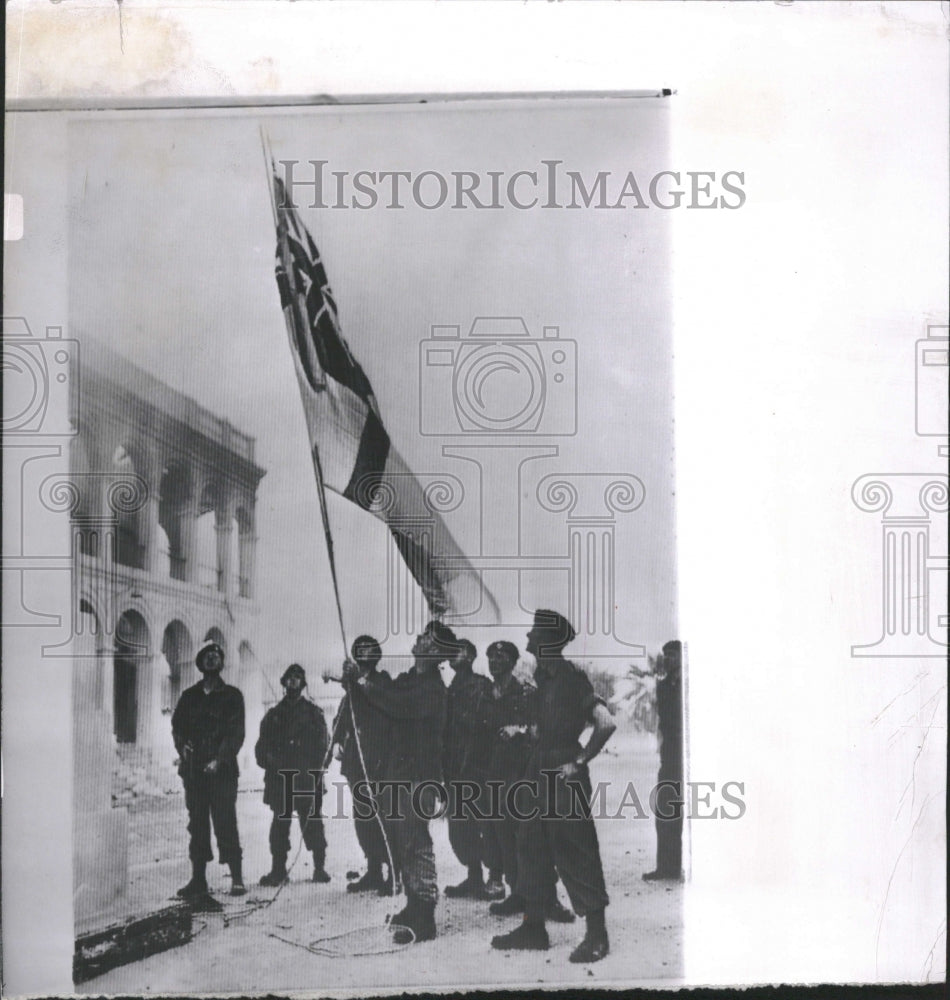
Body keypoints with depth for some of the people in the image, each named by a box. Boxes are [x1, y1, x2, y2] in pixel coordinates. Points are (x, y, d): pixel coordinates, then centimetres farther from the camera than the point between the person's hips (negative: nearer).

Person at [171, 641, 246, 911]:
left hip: (222, 769, -3)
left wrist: (220, 759, -13)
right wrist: (182, 745, -8)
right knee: (197, 823, 4)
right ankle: (198, 879, 8)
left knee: (225, 822, -9)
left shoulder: (232, 696, 7)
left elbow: (236, 733, -1)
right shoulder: (189, 696, 17)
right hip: (194, 769, 3)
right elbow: (177, 725, 13)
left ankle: (237, 877, -4)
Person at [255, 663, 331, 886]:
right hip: (279, 780, 3)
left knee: (312, 823, -4)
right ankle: (278, 869, 8)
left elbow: (321, 743, 3)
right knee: (280, 823, 3)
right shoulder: (274, 715, 15)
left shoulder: (313, 712, 8)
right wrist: (269, 761, -5)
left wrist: (314, 771, -9)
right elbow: (262, 746, 15)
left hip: (307, 778, -2)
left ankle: (319, 867, 2)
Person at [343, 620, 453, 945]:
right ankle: (415, 906, 25)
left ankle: (423, 920, -11)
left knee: (414, 842, -12)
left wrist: (365, 684, -17)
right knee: (399, 839, 13)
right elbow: (369, 703, 16)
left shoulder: (433, 687, -13)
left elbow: (399, 705, -27)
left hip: (419, 776, -9)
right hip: (396, 772, 9)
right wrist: (353, 680, 0)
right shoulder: (406, 680, 15)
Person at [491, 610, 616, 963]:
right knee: (531, 849, 11)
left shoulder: (572, 678, -14)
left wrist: (580, 760, -15)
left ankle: (596, 934, 2)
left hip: (564, 777, -9)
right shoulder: (540, 678, 11)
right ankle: (533, 927, 20)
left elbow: (606, 723, -20)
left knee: (575, 854, -5)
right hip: (538, 775, 9)